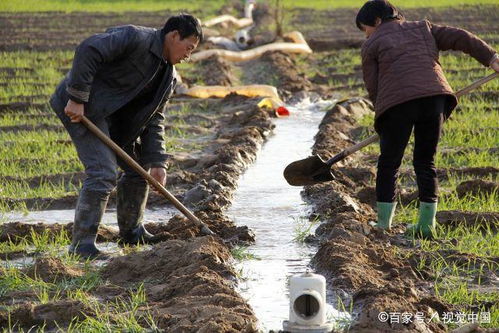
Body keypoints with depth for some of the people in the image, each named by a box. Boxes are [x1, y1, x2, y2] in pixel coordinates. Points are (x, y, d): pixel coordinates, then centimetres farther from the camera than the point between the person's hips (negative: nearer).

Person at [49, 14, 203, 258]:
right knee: (103, 172, -19)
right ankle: (82, 244, -15)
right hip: (81, 106, -10)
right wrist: (77, 98, -29)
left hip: (114, 114, 10)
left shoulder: (168, 76, 9)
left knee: (138, 166, 15)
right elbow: (88, 50, -28)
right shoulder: (135, 38, -19)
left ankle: (132, 232, 30)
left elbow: (154, 119, 9)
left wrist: (157, 162, -2)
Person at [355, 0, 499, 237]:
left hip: (397, 102, -3)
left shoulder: (371, 46, 15)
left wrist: (383, 113, 23)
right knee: (425, 162, 14)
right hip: (434, 96, 4)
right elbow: (461, 38, 15)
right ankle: (426, 224, 10)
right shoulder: (422, 30, 25)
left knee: (389, 164, 8)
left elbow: (373, 88, 10)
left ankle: (383, 224, 8)